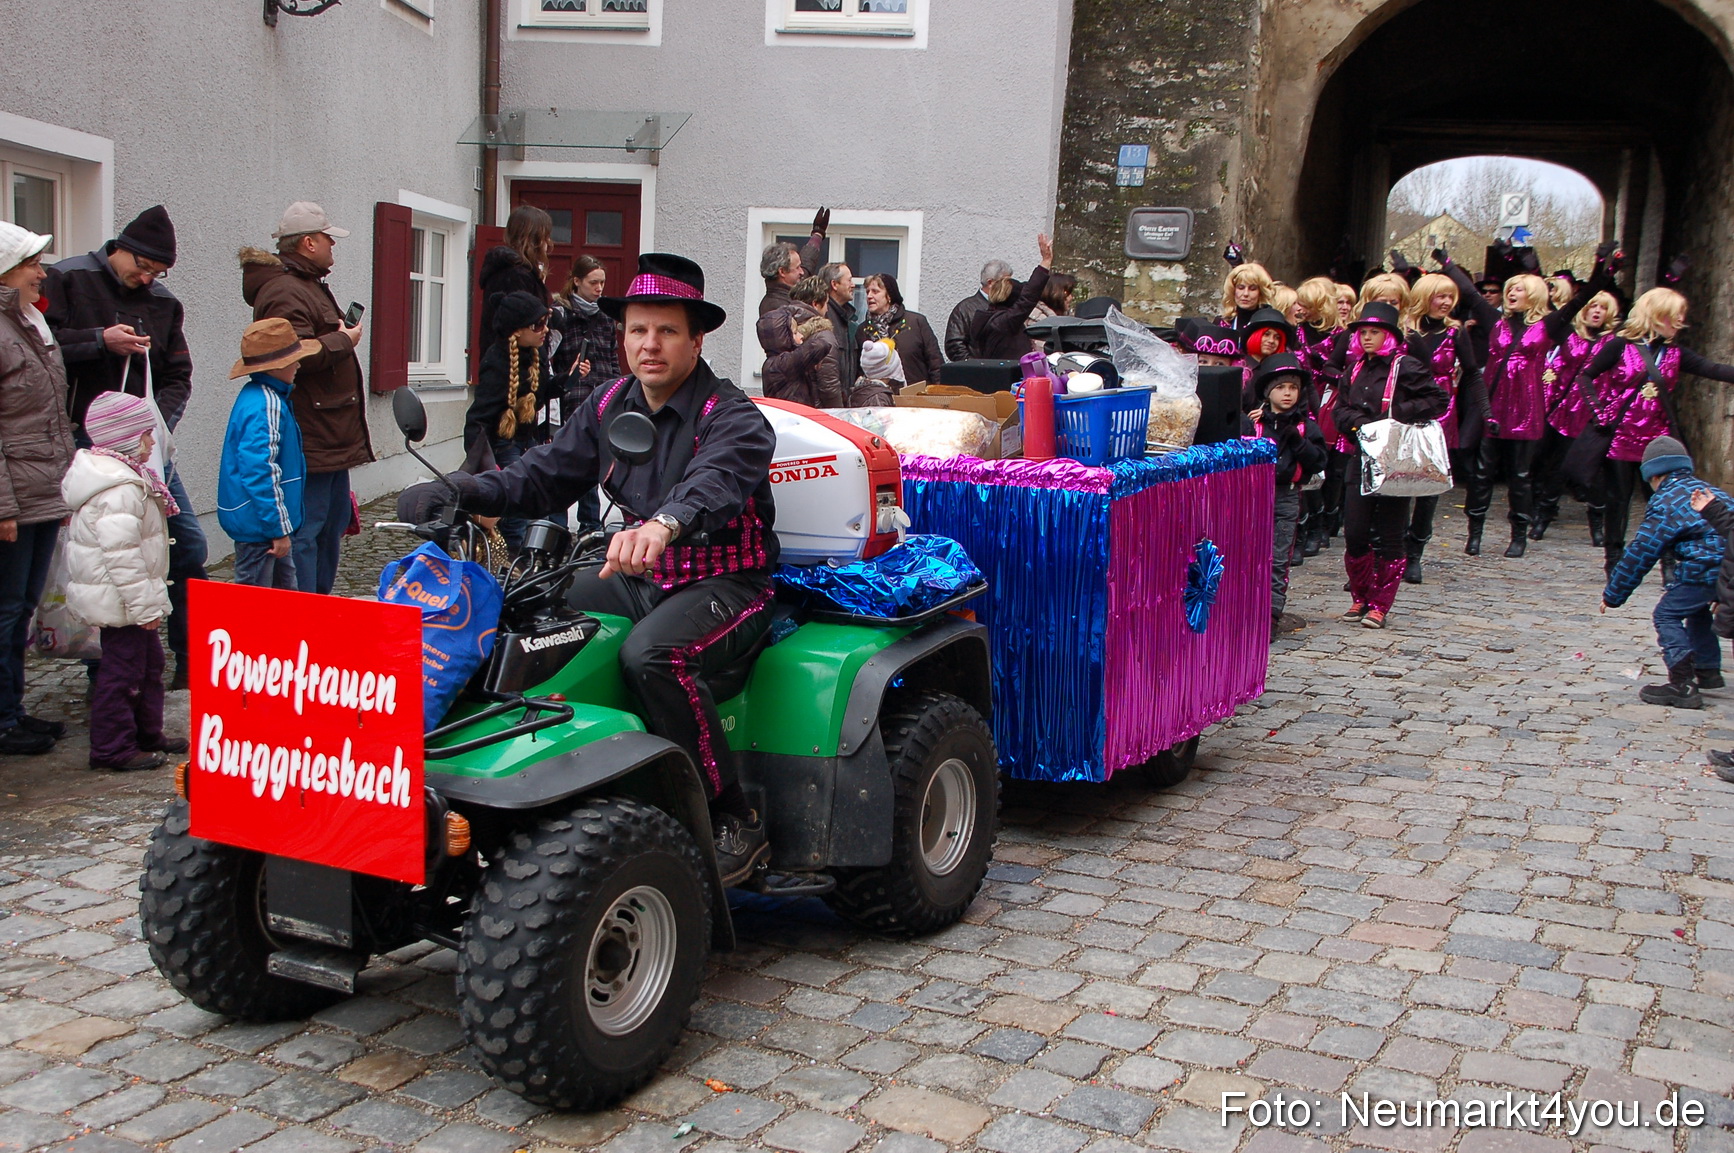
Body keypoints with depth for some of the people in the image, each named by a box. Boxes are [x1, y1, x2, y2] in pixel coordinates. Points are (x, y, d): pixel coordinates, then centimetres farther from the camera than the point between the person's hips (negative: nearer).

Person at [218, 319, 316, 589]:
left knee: (285, 594, 19)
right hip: (258, 525, -11)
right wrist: (278, 528, -23)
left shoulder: (266, 396, 11)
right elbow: (260, 473, -27)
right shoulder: (265, 406, -22)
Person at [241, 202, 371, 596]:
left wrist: (342, 334, 16)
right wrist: (344, 340, -16)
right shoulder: (284, 293, -16)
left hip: (331, 435, 12)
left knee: (335, 519, 19)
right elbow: (299, 354, -29)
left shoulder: (310, 286, 20)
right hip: (309, 439, -12)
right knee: (305, 529, -9)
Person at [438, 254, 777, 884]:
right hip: (642, 577, 7)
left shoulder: (734, 418, -14)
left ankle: (735, 822, -23)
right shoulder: (610, 406, 8)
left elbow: (713, 483, -36)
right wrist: (465, 491, -13)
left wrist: (664, 524, -59)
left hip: (726, 586, -7)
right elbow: (546, 475, 6)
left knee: (651, 652, -35)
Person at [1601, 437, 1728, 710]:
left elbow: (1639, 555, -1)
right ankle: (1707, 670, 40)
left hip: (1709, 570, -9)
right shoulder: (1706, 490, 23)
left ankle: (1683, 686, -7)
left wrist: (1612, 596, 8)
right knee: (1697, 609, 31)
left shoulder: (1664, 504, -2)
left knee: (1666, 615, 1)